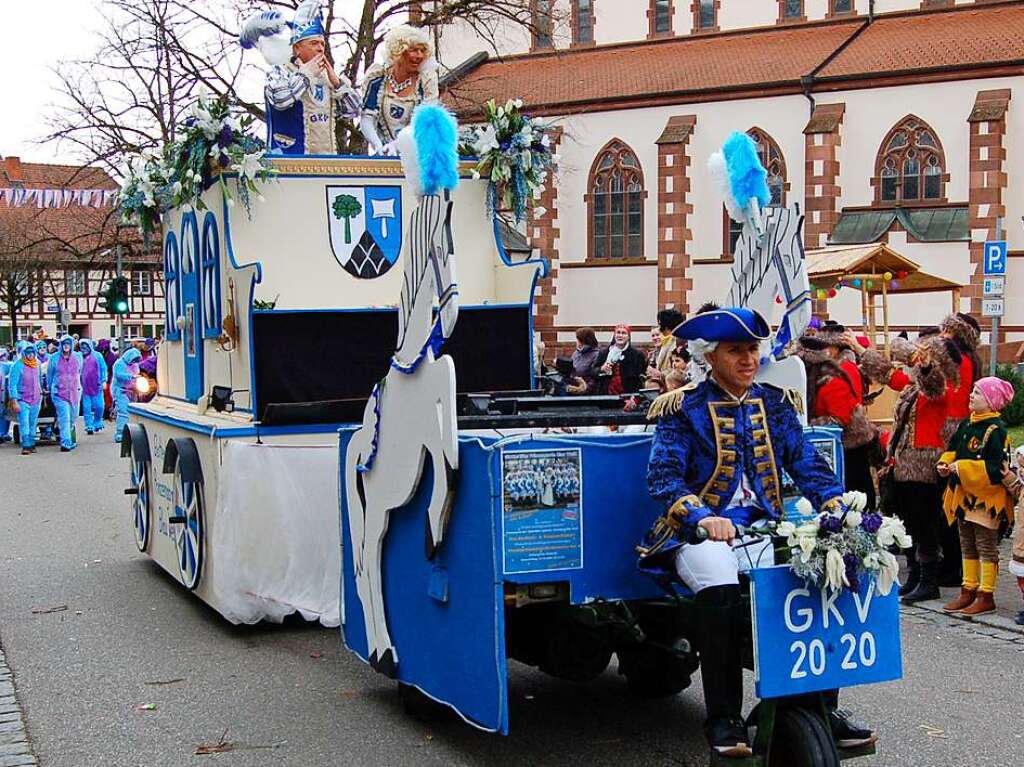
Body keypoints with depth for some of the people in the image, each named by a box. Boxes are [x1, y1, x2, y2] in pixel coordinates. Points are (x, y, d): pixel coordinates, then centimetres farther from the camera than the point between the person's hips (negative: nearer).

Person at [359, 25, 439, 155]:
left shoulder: (427, 79, -3)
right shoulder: (377, 76, 0)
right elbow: (366, 118, -4)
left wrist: (395, 144, -26)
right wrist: (379, 146, -23)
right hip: (383, 155, 0)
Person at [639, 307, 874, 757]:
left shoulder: (774, 403, 15)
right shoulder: (683, 408, 2)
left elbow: (808, 464, 8)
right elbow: (663, 476, -8)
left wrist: (837, 509, -11)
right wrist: (702, 517, -26)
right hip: (701, 532, -4)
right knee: (720, 586, -36)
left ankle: (821, 708, -10)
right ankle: (723, 719, -23)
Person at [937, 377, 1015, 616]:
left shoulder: (995, 430, -17)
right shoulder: (966, 424, 8)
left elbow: (995, 468, -23)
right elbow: (954, 449, 20)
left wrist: (962, 467, -24)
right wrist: (946, 462, -1)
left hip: (986, 497, -8)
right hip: (964, 495, 8)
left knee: (986, 548, 1)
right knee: (968, 547, 15)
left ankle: (986, 596, 8)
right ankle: (968, 592, 24)